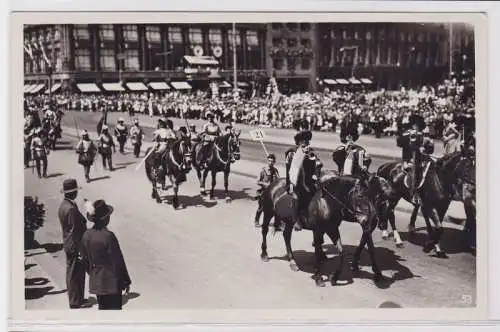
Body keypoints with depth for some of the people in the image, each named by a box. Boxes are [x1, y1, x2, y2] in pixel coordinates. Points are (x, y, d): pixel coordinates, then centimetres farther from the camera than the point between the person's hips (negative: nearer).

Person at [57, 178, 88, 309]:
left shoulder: (63, 205, 6)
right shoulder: (71, 209, -24)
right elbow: (74, 231, -23)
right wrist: (79, 250, -19)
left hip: (68, 245, 10)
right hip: (75, 246, -10)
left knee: (71, 274, 18)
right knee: (76, 274, 2)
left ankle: (75, 299, 31)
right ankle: (76, 302, 12)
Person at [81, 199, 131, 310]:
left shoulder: (86, 235, -1)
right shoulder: (108, 236, -21)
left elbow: (85, 259, 9)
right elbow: (117, 261, -16)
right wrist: (126, 281, -7)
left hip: (96, 281, 7)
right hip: (112, 282, -7)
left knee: (103, 308, 19)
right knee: (114, 309, 4)